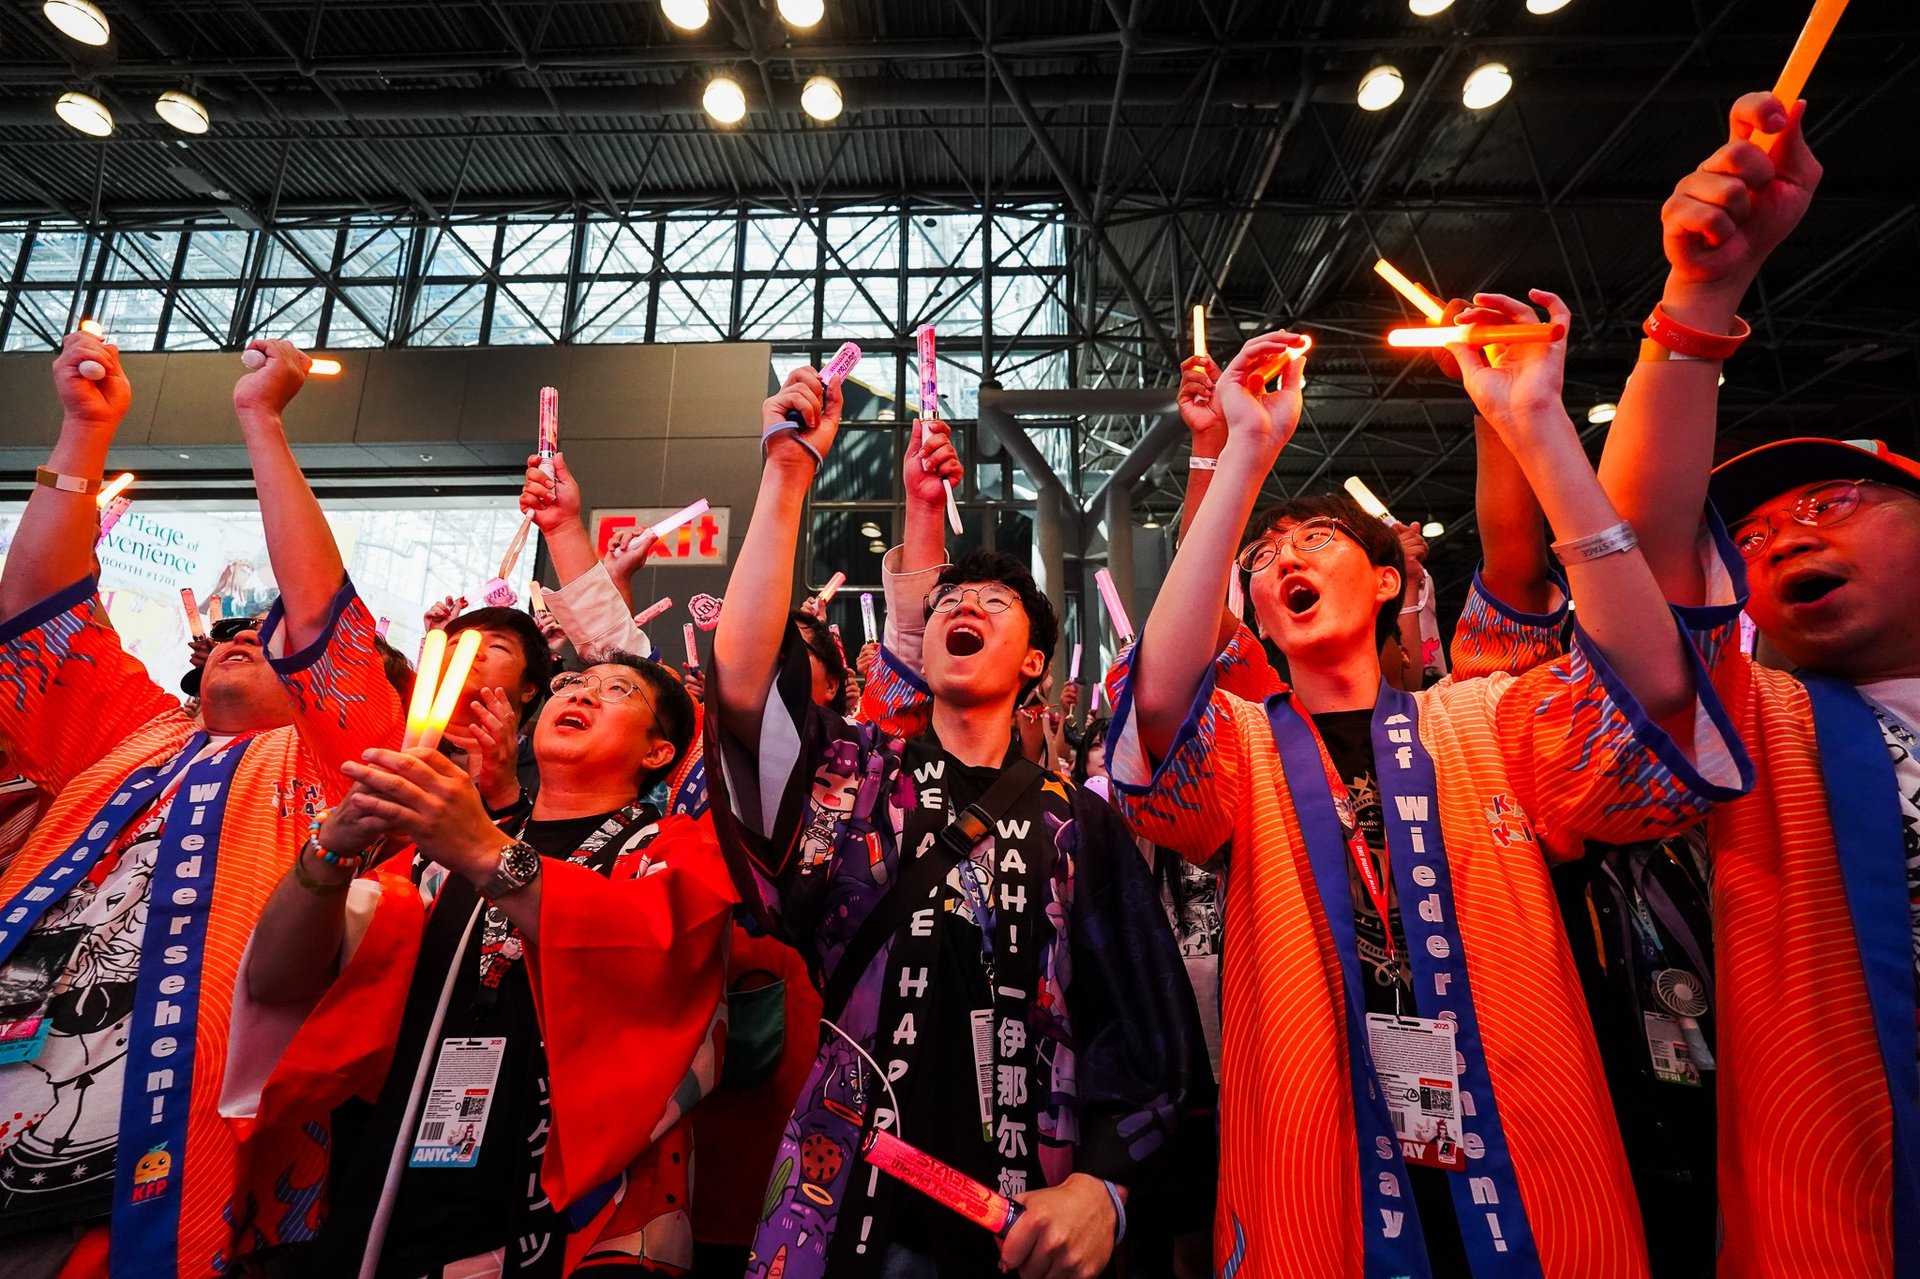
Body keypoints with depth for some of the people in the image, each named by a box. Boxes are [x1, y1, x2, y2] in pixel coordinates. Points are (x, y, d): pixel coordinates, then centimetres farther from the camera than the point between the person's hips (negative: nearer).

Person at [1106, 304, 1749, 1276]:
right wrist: (1247, 451, -22)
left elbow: (1655, 684, -16)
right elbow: (1157, 701, -25)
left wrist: (1535, 424, -19)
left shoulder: (1489, 721, 3)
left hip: (1541, 1194, 2)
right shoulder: (1238, 746, -2)